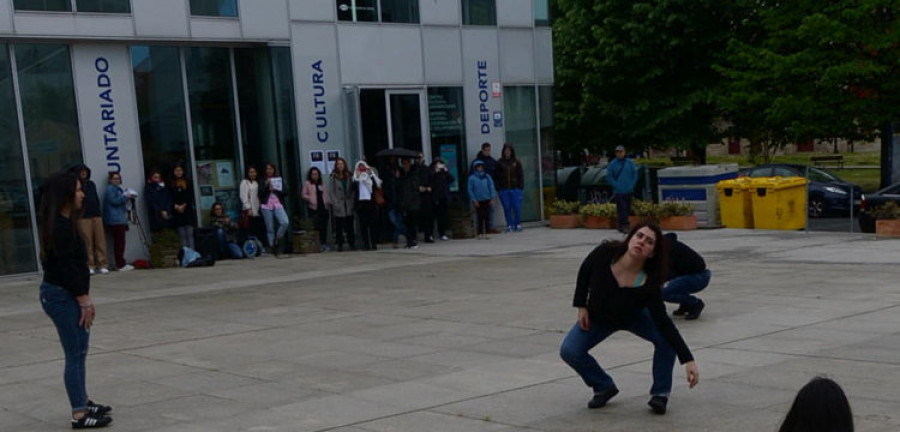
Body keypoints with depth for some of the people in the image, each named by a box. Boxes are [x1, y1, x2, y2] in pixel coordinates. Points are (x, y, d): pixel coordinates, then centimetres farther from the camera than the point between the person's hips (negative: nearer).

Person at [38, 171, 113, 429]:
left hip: (68, 294, 10)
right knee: (75, 355, -6)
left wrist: (85, 298, 15)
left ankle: (83, 402, 29)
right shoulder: (60, 226, -18)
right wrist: (84, 300, -16)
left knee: (79, 352, 18)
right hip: (62, 296, -10)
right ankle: (79, 414, -2)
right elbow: (67, 267, -21)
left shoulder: (65, 223, 13)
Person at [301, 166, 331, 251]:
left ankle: (324, 243, 11)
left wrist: (329, 202, 5)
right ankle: (317, 244, -9)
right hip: (313, 208, -4)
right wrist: (310, 199, -14)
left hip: (323, 207, 4)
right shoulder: (307, 184, 5)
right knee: (317, 226, -12)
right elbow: (303, 195, 1)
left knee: (324, 226, 3)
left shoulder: (322, 184, 17)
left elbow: (326, 194, 19)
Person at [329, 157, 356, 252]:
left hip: (349, 205, 2)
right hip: (338, 206, -2)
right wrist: (335, 203, -10)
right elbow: (331, 192, -2)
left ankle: (352, 244, 10)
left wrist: (352, 200, -2)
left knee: (350, 225, 4)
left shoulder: (349, 176, 9)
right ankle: (340, 245, 6)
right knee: (339, 226, 1)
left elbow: (353, 189, 9)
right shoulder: (333, 177, 1)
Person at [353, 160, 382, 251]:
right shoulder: (356, 176, 10)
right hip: (360, 202, 0)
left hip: (371, 202, 0)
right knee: (363, 224, 0)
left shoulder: (371, 175, 10)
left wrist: (371, 175, -10)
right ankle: (366, 244, 2)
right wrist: (356, 177, -11)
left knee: (372, 223, -1)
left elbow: (377, 185, -5)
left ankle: (374, 243, 2)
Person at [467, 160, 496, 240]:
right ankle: (480, 233, 8)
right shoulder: (472, 178, -2)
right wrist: (474, 200, -5)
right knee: (480, 217, 2)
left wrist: (492, 198, 0)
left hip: (487, 200, 1)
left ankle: (486, 233, 5)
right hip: (478, 201, -1)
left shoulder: (487, 177, 3)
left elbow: (491, 187, 6)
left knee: (487, 217, -1)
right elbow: (470, 190, -1)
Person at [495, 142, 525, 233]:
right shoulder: (500, 163, 4)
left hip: (515, 188, 0)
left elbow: (520, 175, 7)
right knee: (507, 208, 2)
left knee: (517, 207, -1)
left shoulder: (516, 162, 5)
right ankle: (509, 225, 9)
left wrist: (521, 187, -1)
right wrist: (498, 188, -3)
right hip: (504, 189, 0)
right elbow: (496, 176, 5)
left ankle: (518, 224, 9)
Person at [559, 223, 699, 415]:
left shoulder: (649, 283, -36)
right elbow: (584, 271, -11)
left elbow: (663, 322, -33)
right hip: (598, 317, 1)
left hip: (634, 316, -1)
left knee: (665, 337, -28)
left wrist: (688, 359, -40)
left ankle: (660, 393, -7)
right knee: (569, 351, -19)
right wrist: (581, 306, -9)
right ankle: (604, 386, 7)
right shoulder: (605, 253, -34)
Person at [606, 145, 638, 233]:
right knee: (622, 208, -11)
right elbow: (609, 176, 0)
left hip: (629, 192, 3)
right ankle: (623, 226, -9)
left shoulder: (630, 163, 7)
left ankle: (624, 226, 19)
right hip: (618, 192, -3)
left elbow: (635, 174, 10)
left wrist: (632, 185, 0)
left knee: (627, 208, 7)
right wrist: (616, 185, -8)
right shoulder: (612, 164, 0)